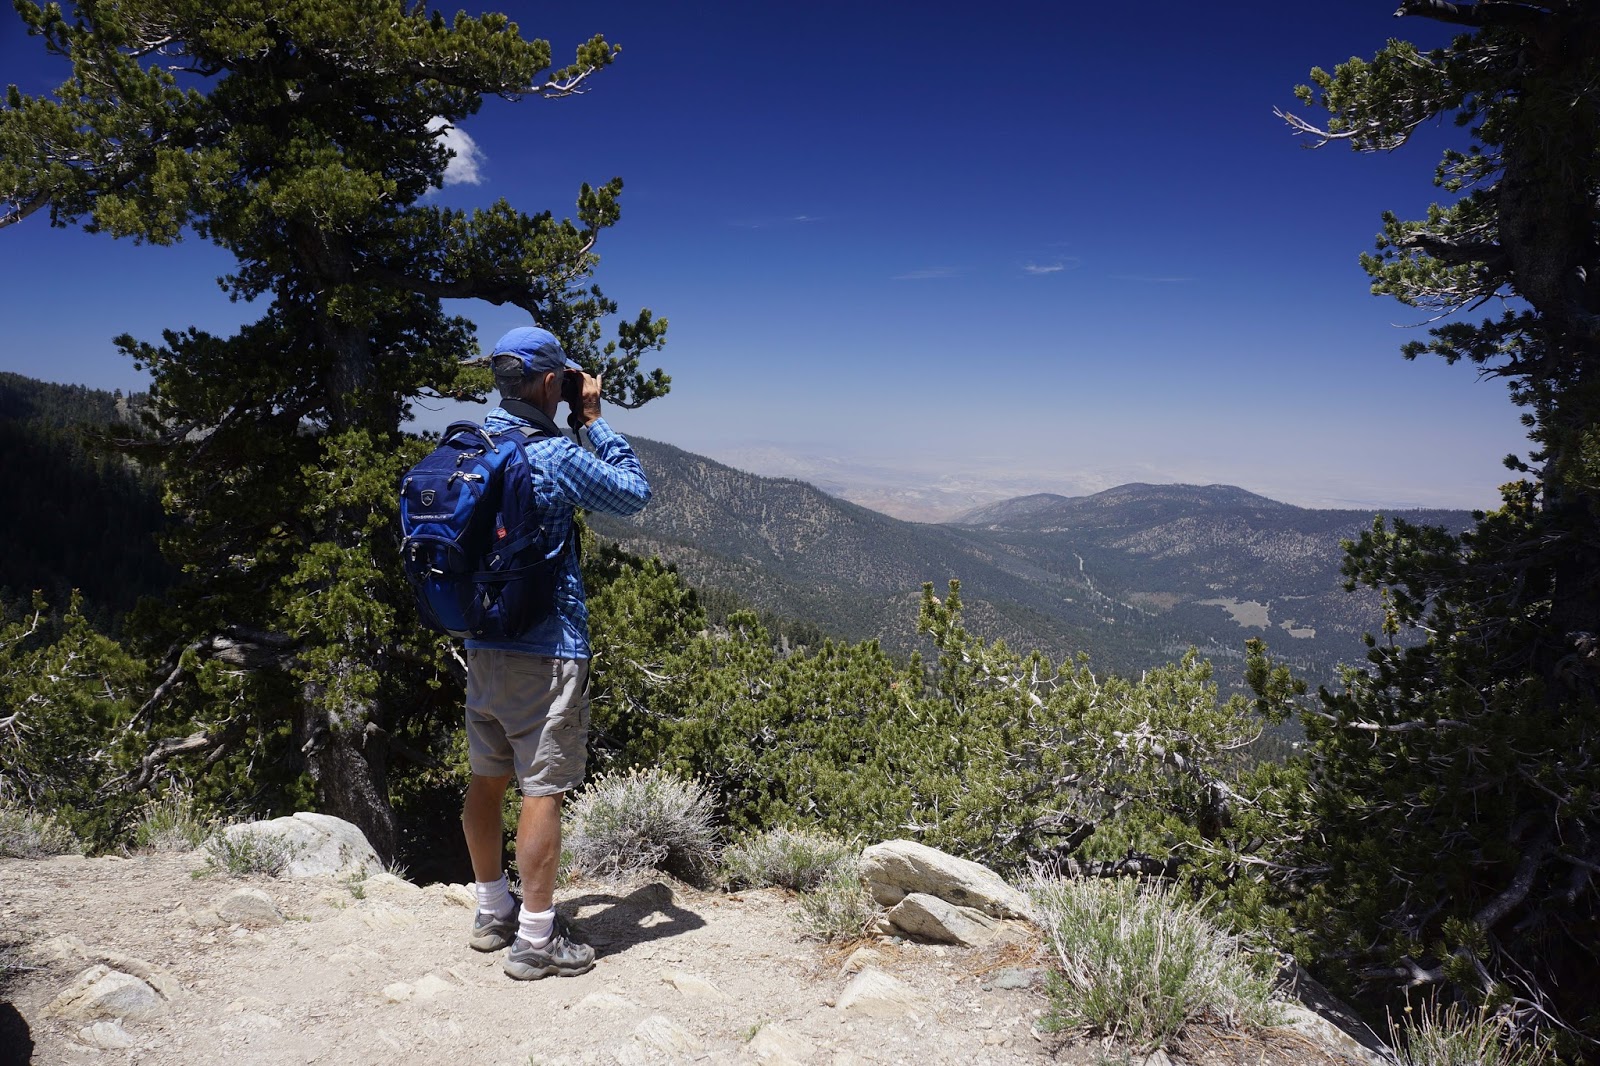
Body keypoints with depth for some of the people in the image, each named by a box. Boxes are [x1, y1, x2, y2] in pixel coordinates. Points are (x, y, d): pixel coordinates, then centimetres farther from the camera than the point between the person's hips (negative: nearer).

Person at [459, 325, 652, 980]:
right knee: (543, 789, 0)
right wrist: (595, 420, 0)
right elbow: (634, 492, -5)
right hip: (545, 650, -8)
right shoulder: (556, 457, -16)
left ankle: (492, 911, 32)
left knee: (487, 779, 17)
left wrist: (571, 425, 14)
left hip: (481, 644, 8)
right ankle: (536, 939, 8)